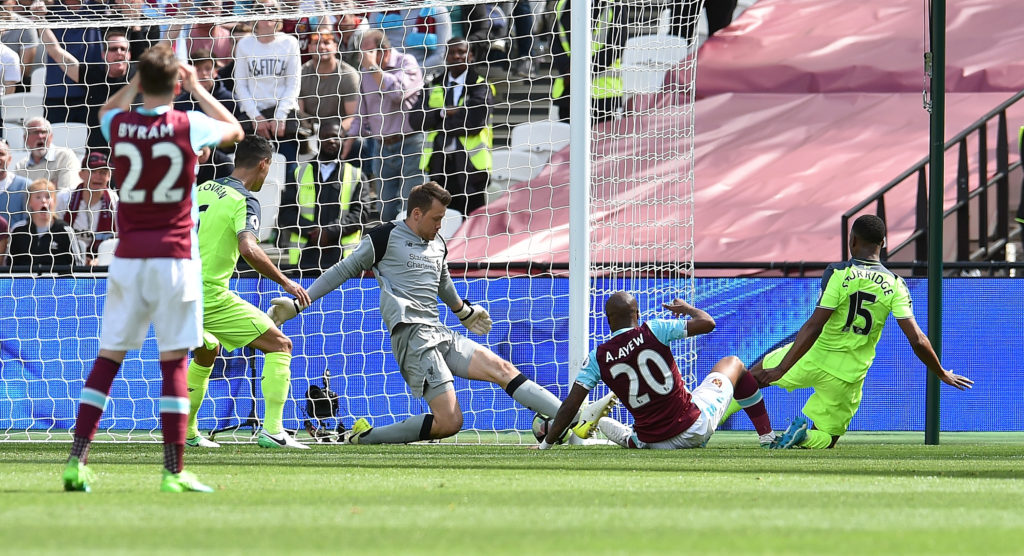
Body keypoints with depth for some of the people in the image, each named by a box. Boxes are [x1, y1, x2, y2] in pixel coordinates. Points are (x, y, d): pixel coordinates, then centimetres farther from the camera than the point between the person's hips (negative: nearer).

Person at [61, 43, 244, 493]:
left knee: (108, 358, 7)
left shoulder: (119, 125, 0)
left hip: (128, 258, 2)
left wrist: (138, 81, 23)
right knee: (173, 362, -2)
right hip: (175, 255, -2)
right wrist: (197, 88, 21)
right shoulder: (189, 126, -6)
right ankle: (174, 471, -4)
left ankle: (77, 460, 1)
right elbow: (235, 130, 16)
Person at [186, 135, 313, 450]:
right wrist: (286, 282, -18)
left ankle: (186, 433, 33)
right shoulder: (244, 201, -10)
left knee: (206, 353, 33)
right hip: (212, 298, -8)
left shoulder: (201, 190, 14)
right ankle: (272, 431, -9)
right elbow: (248, 249, -26)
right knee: (280, 345, 0)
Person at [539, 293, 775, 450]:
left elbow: (569, 407, -6)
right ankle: (766, 434, 30)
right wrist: (686, 308, 16)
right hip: (695, 427, -3)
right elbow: (707, 323, -6)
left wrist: (545, 444, 4)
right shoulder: (653, 331, -10)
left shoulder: (597, 359, -5)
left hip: (658, 444, 3)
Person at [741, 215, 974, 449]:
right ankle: (804, 437, -16)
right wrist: (943, 375, 6)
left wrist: (781, 369, -22)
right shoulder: (895, 286, -6)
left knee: (757, 374, 25)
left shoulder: (838, 274, -15)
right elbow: (918, 341, -9)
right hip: (850, 375, 2)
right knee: (825, 440, 14)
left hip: (813, 359, -2)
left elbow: (813, 327, -22)